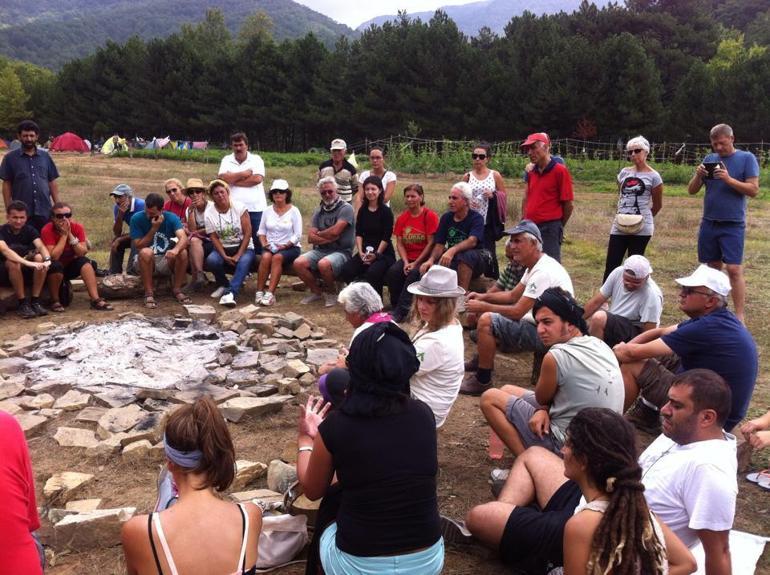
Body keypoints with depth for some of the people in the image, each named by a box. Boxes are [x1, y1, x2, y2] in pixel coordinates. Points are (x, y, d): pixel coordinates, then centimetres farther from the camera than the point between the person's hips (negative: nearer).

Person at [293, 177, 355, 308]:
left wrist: (319, 234, 1)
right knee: (298, 263, -19)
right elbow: (311, 237, 4)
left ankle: (331, 293, -4)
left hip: (341, 251, -6)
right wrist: (328, 238, -11)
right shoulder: (319, 211, 13)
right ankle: (316, 292, 6)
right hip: (320, 250, 6)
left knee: (323, 264, -36)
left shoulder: (346, 208, -5)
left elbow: (334, 231, -17)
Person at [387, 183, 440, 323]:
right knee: (392, 272, -23)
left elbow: (431, 243, -11)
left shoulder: (430, 216, -8)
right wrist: (406, 262, -11)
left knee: (414, 273, -33)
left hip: (424, 259, -4)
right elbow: (399, 244, 5)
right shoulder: (402, 217, 8)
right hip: (408, 258, 5)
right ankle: (395, 306, -10)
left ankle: (400, 312, -28)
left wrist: (416, 263, -14)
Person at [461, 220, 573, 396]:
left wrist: (483, 307, -14)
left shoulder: (543, 272, -25)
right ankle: (482, 360, 26)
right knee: (487, 311, 15)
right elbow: (513, 295, 17)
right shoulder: (535, 266, 8)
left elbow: (517, 312, -25)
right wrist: (483, 297, 3)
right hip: (538, 324, 11)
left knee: (486, 320, -24)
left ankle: (482, 381, -14)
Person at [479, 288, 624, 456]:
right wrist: (544, 410, -7)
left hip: (567, 446, -9)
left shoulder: (556, 356, -26)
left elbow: (541, 398, -6)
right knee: (507, 390, 19)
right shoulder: (598, 344, 0)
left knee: (490, 398, 1)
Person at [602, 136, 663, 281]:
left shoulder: (653, 176, -2)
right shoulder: (624, 173, 11)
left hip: (641, 228, -4)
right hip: (620, 226, 4)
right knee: (611, 265, 0)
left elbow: (658, 205, 7)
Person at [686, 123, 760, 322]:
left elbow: (753, 190, -9)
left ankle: (739, 317, -5)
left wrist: (729, 179, -20)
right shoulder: (709, 159, 9)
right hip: (709, 223, 4)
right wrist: (698, 175, -12)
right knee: (713, 267, 9)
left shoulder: (746, 158, -2)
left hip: (733, 225, -4)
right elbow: (692, 191, 8)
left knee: (734, 269, -9)